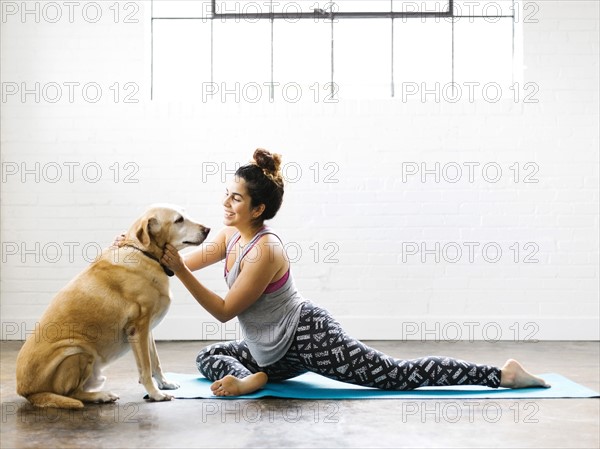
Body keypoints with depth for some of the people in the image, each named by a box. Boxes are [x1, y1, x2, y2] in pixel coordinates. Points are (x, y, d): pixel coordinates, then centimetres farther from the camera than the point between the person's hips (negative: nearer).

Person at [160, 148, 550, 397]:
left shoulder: (265, 252, -24)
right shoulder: (232, 237, 5)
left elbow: (225, 310, -22)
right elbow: (188, 262, 15)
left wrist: (180, 271, -27)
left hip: (308, 336, -10)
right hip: (279, 352, 10)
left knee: (399, 376, -10)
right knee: (208, 358, 12)